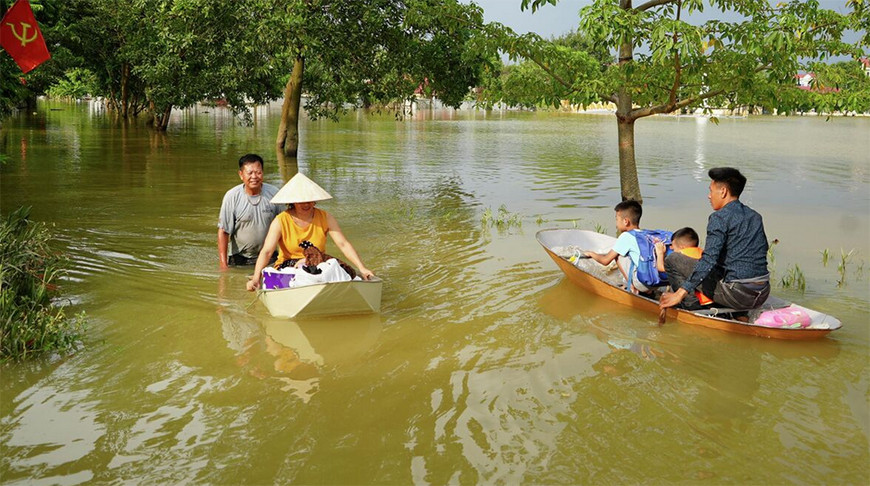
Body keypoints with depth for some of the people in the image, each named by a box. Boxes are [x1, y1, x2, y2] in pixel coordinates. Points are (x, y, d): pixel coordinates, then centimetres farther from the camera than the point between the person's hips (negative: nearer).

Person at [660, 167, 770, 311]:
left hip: (737, 295, -8)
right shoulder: (755, 216, 14)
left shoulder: (719, 217, -9)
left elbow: (709, 260, -18)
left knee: (672, 260, 1)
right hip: (763, 295, 8)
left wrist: (680, 293, -19)